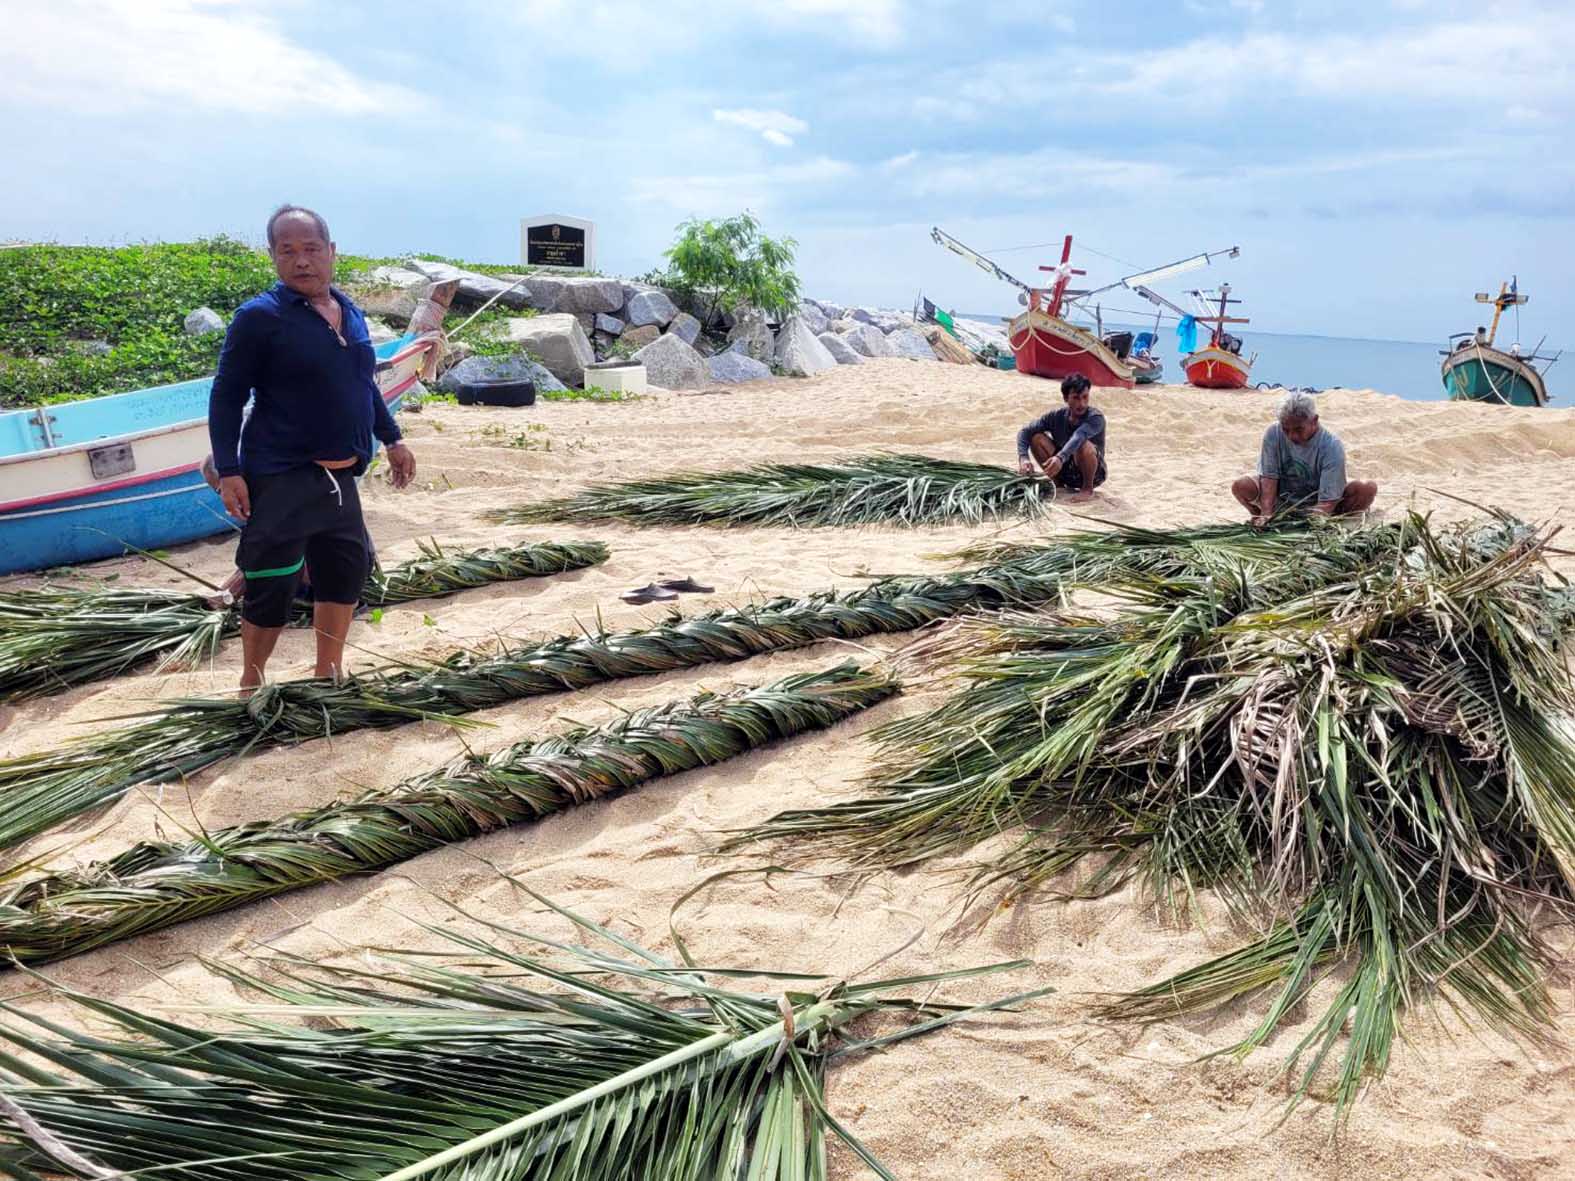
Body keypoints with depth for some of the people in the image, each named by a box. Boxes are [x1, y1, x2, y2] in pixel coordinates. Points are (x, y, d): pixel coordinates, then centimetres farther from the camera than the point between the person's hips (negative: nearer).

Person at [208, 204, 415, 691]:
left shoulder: (350, 312, 10)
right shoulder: (260, 317, -11)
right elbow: (226, 397, -10)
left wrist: (392, 439, 20)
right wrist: (228, 471, -16)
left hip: (338, 477, 7)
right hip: (281, 480, -7)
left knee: (346, 571, 15)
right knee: (273, 586, -2)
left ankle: (328, 675, 33)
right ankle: (251, 686, 17)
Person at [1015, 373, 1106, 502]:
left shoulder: (1095, 418, -23)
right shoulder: (1056, 416, -10)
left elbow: (1078, 437, -43)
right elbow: (1025, 432, -13)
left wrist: (1060, 458, -61)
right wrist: (1023, 458, -32)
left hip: (1093, 473, -4)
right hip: (1066, 471, 4)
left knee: (1084, 446, -37)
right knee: (1037, 438, -15)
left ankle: (1088, 488, -10)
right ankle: (1057, 482, 2)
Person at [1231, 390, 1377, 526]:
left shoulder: (1332, 447, -23)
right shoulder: (1274, 433, -17)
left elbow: (1327, 502, -27)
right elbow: (1269, 477, -17)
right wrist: (1266, 515, -31)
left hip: (1317, 505, -1)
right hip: (1282, 502, 1)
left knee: (1368, 488, -25)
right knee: (1241, 486, -26)